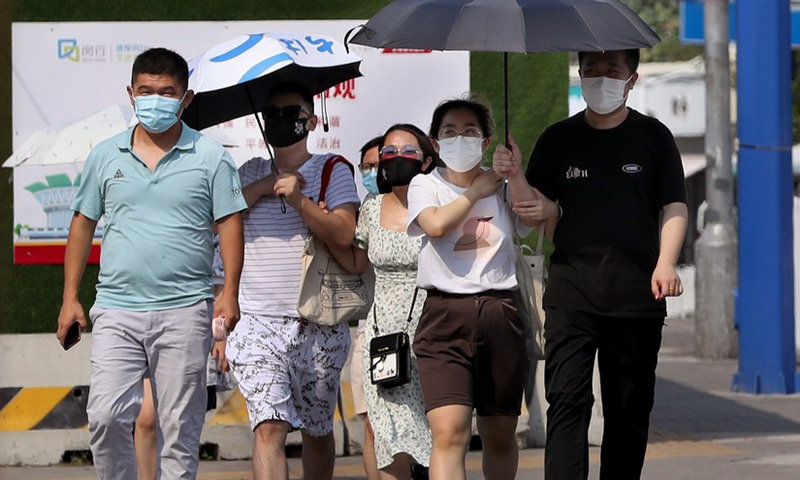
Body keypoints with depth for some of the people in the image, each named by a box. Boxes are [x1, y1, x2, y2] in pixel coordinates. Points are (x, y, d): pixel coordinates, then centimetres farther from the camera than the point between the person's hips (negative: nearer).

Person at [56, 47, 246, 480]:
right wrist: (70, 297, 10)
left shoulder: (210, 157, 3)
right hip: (116, 311, 2)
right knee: (105, 417, -10)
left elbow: (229, 224, 3)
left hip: (184, 312, -1)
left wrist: (230, 292, -8)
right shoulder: (106, 156, 10)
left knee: (179, 427, 2)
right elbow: (83, 224, 15)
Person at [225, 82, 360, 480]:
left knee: (317, 432, 12)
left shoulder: (332, 171, 5)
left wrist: (299, 200, -21)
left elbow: (343, 234, -10)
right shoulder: (252, 173, 15)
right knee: (269, 428, -16)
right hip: (259, 324, 1)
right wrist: (262, 187, -3)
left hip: (319, 327, -1)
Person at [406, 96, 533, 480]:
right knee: (449, 434, -19)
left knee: (499, 436, 11)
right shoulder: (426, 185, 9)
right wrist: (476, 191, 0)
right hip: (445, 316, -3)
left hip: (500, 314, 3)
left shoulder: (503, 187, 14)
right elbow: (436, 224, -12)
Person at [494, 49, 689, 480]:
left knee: (629, 409, 6)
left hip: (636, 295, 0)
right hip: (571, 294, 0)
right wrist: (514, 177, -11)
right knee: (567, 399, -12)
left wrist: (665, 263, -12)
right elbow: (536, 211, 8)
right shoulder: (558, 139, 10)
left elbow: (674, 208, 3)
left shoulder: (653, 137, 6)